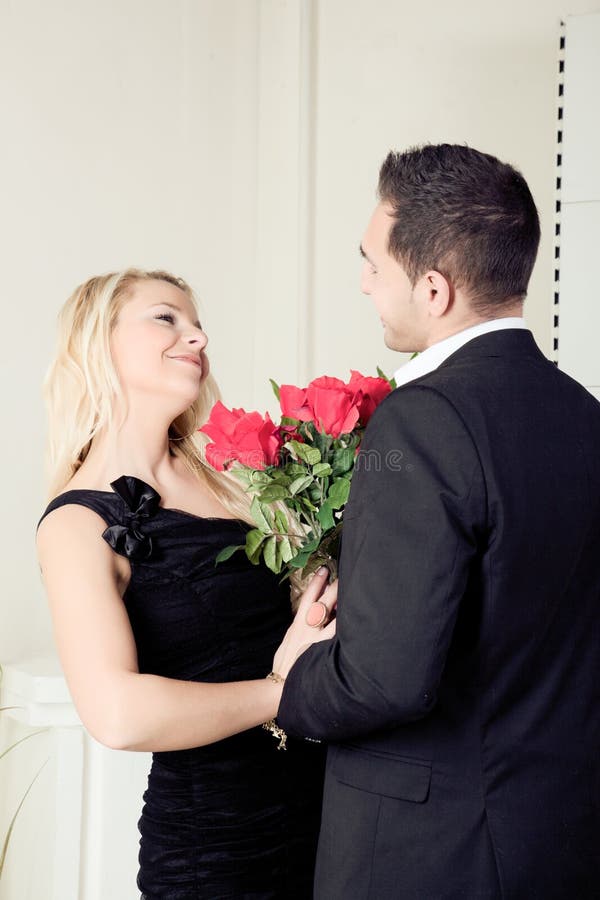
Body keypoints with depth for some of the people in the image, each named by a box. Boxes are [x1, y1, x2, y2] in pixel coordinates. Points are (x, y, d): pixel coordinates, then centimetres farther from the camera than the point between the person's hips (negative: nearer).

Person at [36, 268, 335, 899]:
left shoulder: (222, 480, 4)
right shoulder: (80, 523, -13)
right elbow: (119, 715, -26)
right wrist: (284, 687, -17)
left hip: (318, 799, 6)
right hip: (212, 843, -5)